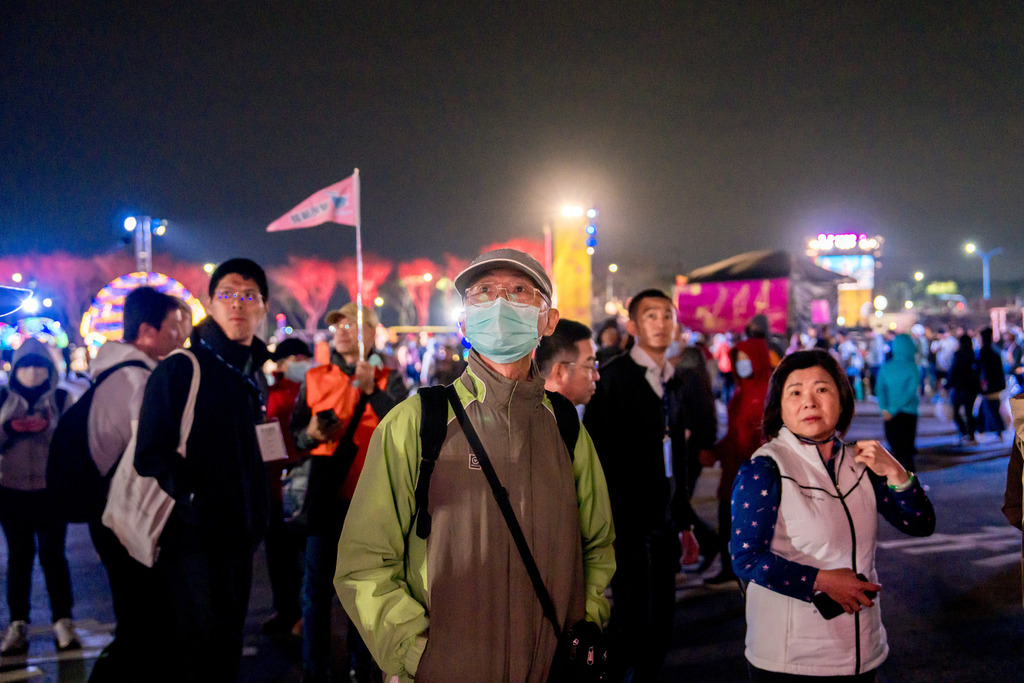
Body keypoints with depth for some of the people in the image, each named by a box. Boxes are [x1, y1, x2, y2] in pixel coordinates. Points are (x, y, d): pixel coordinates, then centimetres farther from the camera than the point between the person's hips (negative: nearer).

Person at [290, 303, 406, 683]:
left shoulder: (388, 379, 4)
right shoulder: (315, 379, 10)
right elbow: (295, 433, 10)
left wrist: (371, 390, -23)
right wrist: (312, 434, -11)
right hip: (326, 490, 1)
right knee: (317, 583, 1)